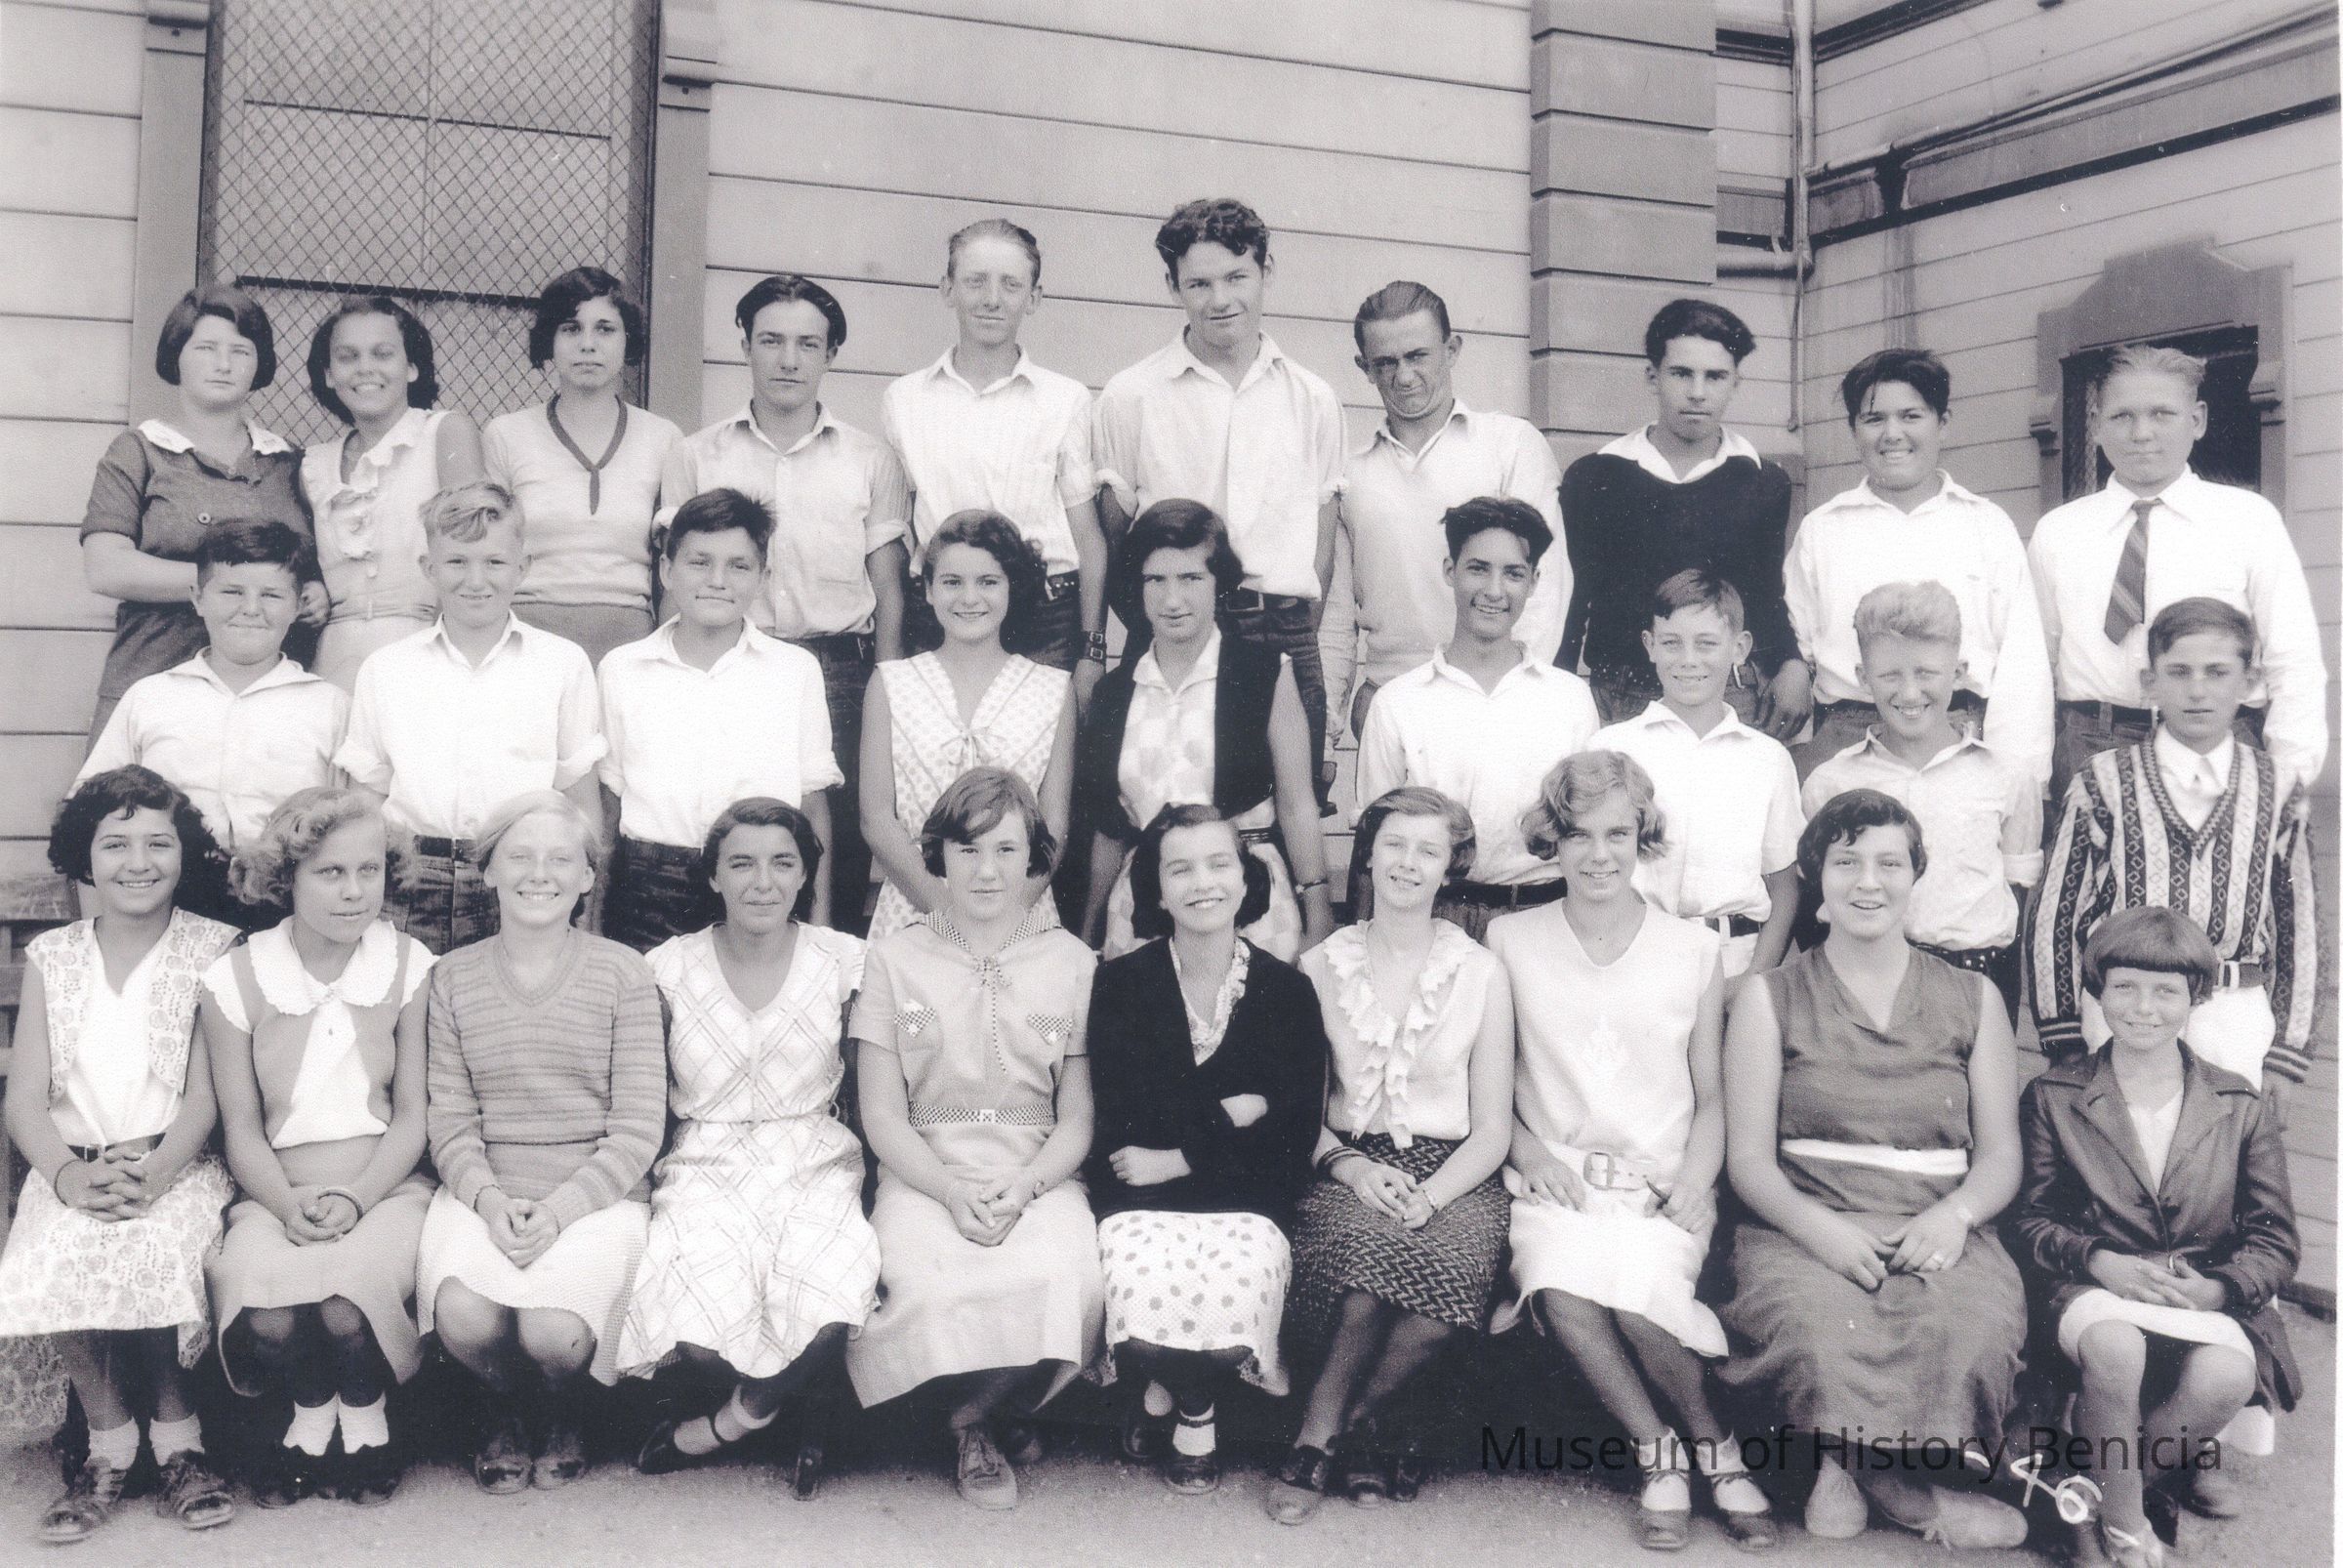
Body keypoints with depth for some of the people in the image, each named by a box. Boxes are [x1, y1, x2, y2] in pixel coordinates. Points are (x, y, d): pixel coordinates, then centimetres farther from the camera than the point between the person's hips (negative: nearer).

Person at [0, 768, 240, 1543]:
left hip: (175, 1166, -2)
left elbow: (207, 1093, -2)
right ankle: (108, 1443, -12)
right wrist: (69, 1176, -14)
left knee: (156, 1248, -33)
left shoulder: (212, 950, 5)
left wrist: (154, 1173, -20)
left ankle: (175, 1436, -13)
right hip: (71, 1169, 2)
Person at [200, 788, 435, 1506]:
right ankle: (311, 1415, 8)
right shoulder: (236, 981, 2)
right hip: (276, 1196, 1)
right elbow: (241, 1128, 4)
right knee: (267, 1318, -30)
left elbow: (411, 1116, 2)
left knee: (346, 1308, -31)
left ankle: (365, 1417, 5)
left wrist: (354, 1199, -14)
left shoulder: (409, 968, 2)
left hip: (384, 1189, -1)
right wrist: (290, 1206, -14)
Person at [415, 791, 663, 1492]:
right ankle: (505, 1407, 11)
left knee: (554, 1331, -28)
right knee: (463, 1315, -28)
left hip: (596, 1194, -1)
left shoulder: (623, 975, 2)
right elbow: (449, 1120, 5)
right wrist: (487, 1198, -15)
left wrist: (560, 1209, -15)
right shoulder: (452, 978, 10)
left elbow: (638, 1128, -2)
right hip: (483, 1192, 2)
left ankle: (559, 1414, 13)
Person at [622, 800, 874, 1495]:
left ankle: (735, 1418, 3)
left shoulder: (843, 962, 4)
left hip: (816, 1163, 0)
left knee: (831, 1310, -30)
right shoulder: (670, 968, 5)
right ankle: (804, 1403, 3)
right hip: (706, 1167, 0)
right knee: (698, 1309, -31)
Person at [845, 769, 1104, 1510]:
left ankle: (976, 1421, -3)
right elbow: (882, 1116, 4)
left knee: (1067, 1277, -32)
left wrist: (1021, 1189, -13)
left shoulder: (1072, 963, 10)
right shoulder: (893, 959, 9)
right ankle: (995, 1421, -3)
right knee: (924, 1279, -34)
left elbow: (1078, 1117, 7)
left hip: (1041, 1176, 1)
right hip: (924, 1173, 0)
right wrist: (952, 1192, -13)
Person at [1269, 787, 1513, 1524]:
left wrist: (1429, 1194, -14)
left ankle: (1326, 1427, -11)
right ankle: (1361, 1432, -11)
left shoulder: (1481, 973, 7)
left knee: (1453, 1262, -33)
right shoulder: (1320, 967, 10)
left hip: (1452, 1173, 0)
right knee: (1365, 1248, -35)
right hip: (1348, 1166, 0)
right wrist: (1353, 1168, -11)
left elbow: (1493, 1126, 4)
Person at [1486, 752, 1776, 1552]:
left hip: (1660, 1186, 0)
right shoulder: (1510, 940, 9)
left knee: (1642, 1292, -33)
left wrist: (1696, 1178, -5)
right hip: (1554, 1180, 0)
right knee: (1561, 1286, -34)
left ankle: (1708, 1438, -7)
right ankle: (1660, 1451, -15)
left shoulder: (1696, 949, 9)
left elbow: (1712, 1097, 12)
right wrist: (1530, 1152, -5)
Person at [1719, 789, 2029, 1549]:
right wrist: (1821, 1228, -17)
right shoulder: (1769, 999, 11)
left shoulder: (1971, 999, 17)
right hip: (1805, 1225, -1)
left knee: (1969, 1329, -34)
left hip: (1939, 1230, 1)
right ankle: (1910, 1493, -9)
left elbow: (2000, 1154, 12)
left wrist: (1954, 1214, -11)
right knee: (1823, 1326, -36)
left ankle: (1848, 1466, -8)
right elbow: (1748, 1157, 4)